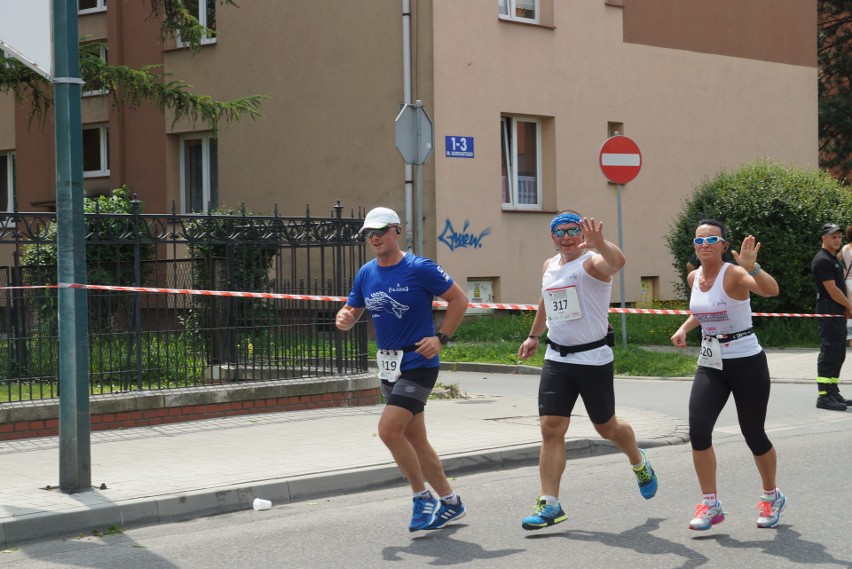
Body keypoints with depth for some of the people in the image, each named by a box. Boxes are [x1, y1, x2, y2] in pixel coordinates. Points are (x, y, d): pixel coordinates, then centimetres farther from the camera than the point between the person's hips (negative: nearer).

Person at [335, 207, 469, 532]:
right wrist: (343, 319, -10)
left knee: (389, 430, -18)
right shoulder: (366, 274, 7)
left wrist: (441, 338, -13)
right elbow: (351, 313, 15)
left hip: (418, 363, -7)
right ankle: (450, 502, 25)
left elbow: (459, 299, -5)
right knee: (414, 438, 12)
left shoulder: (420, 269, -11)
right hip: (388, 366, 7)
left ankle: (423, 498, -2)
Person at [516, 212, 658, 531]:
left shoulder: (592, 262, -13)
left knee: (606, 427, 10)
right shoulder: (549, 267, 9)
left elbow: (617, 262, -39)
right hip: (556, 358, 5)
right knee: (551, 428, -6)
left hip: (593, 358, -5)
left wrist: (598, 243, -59)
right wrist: (534, 335, 37)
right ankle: (549, 504, -5)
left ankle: (640, 463, 43)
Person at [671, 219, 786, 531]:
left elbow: (771, 290, -38)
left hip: (746, 362, -5)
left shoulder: (734, 274, -17)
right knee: (698, 430, -11)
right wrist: (685, 327, 6)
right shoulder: (694, 277, 3)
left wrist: (751, 267, -55)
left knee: (753, 435, 5)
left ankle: (771, 496, 31)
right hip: (710, 364, 5)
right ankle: (710, 504, 2)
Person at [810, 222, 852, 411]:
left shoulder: (834, 259, 18)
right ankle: (824, 396, -11)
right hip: (828, 312, -10)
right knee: (829, 354, -11)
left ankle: (833, 393, 19)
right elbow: (832, 290, -18)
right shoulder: (822, 260, -14)